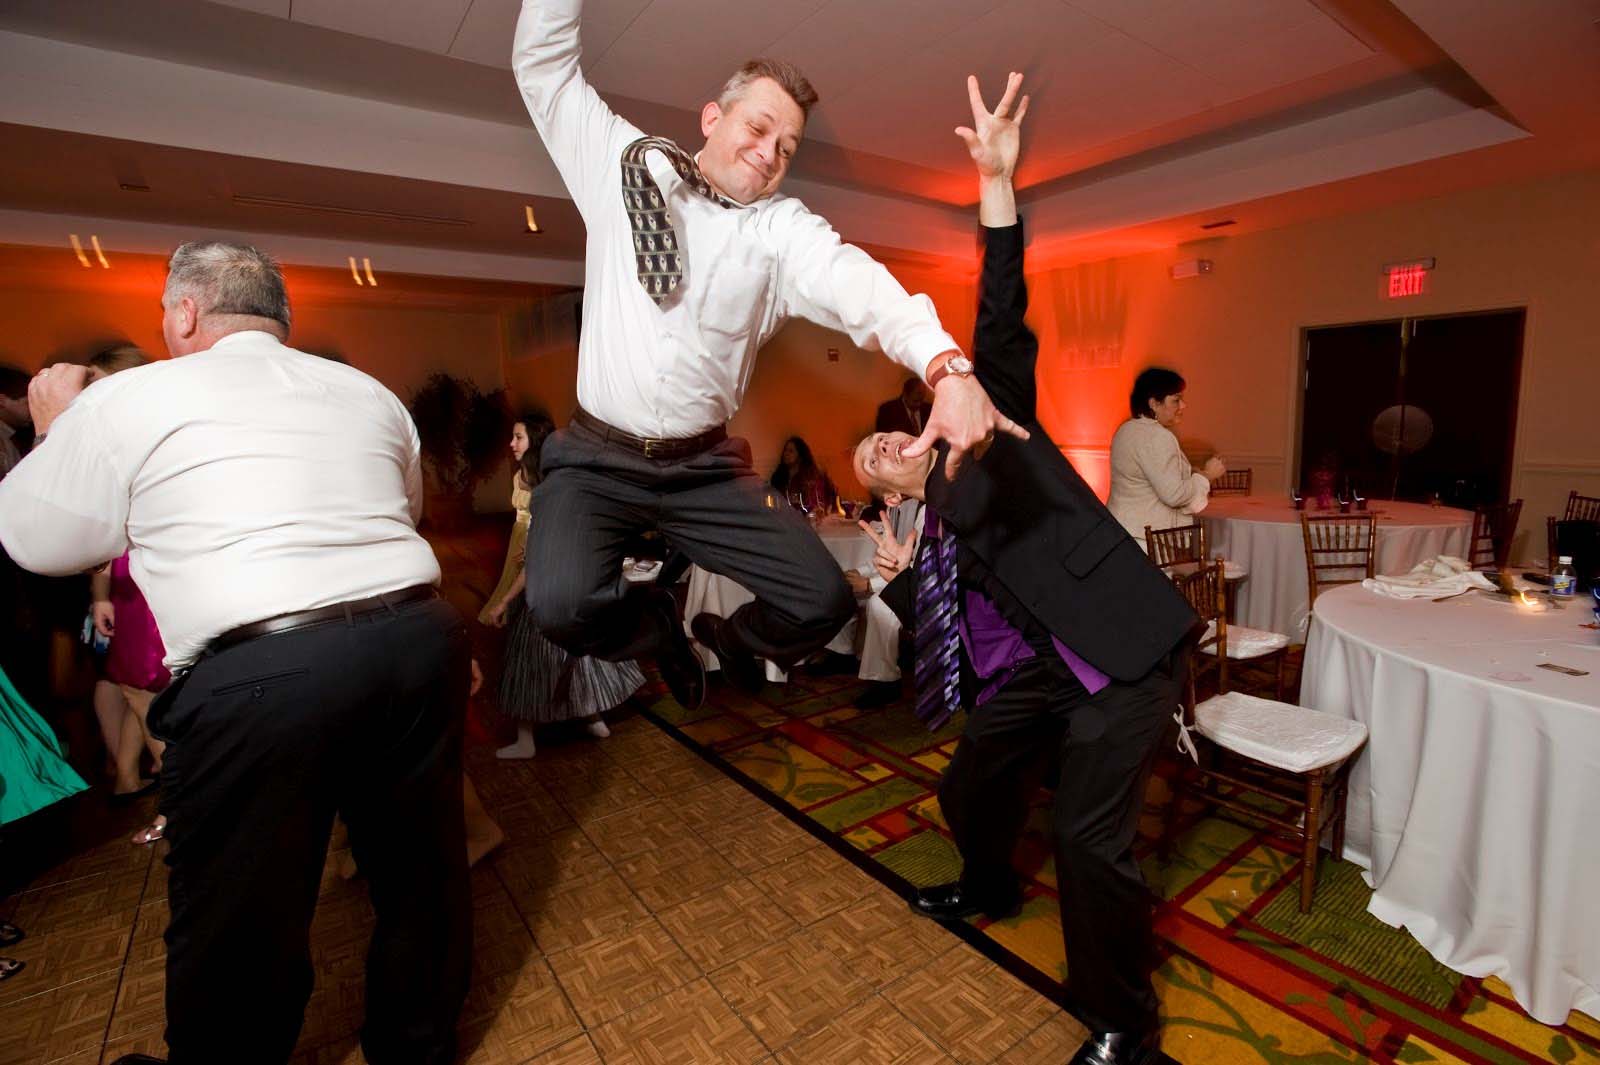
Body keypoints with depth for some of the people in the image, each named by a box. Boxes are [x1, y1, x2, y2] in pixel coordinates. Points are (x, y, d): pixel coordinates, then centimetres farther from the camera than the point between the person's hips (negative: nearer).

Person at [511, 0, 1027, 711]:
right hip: (597, 459, 0)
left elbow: (857, 285, -19)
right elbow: (543, 64, 7)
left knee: (824, 602, -8)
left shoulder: (781, 226, -1)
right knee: (562, 606, -25)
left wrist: (947, 366, -38)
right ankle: (660, 629, 14)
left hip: (706, 468, 1)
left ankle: (732, 637, 29)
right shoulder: (625, 164, 5)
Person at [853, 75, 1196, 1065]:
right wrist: (899, 576, -2)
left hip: (1126, 651, -7)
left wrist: (995, 184, -22)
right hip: (1037, 672, 7)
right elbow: (939, 638, 13)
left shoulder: (991, 425, 0)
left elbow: (1000, 332, -14)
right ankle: (990, 886, 50)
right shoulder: (931, 536, 14)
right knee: (969, 790, 16)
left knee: (1090, 834, -11)